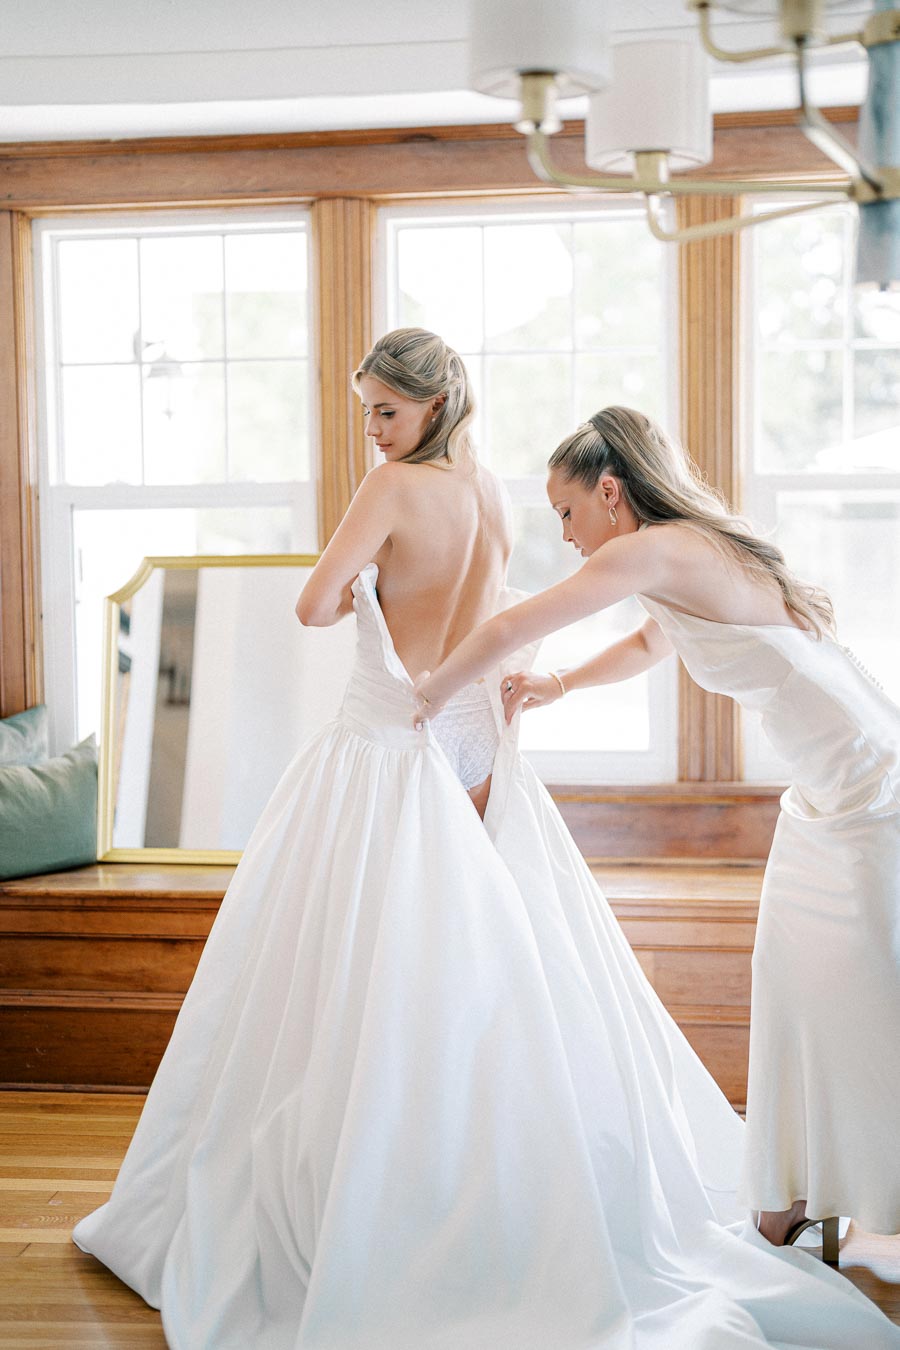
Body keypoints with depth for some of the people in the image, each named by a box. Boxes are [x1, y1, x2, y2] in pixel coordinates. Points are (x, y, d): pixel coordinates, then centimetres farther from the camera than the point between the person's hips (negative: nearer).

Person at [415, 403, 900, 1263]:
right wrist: (559, 686, 24)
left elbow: (508, 629, -16)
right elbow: (648, 645, 33)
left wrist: (424, 703, -2)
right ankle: (797, 1201, 24)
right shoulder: (693, 559, 11)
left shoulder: (655, 550, -18)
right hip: (824, 801, 10)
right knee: (796, 994, 14)